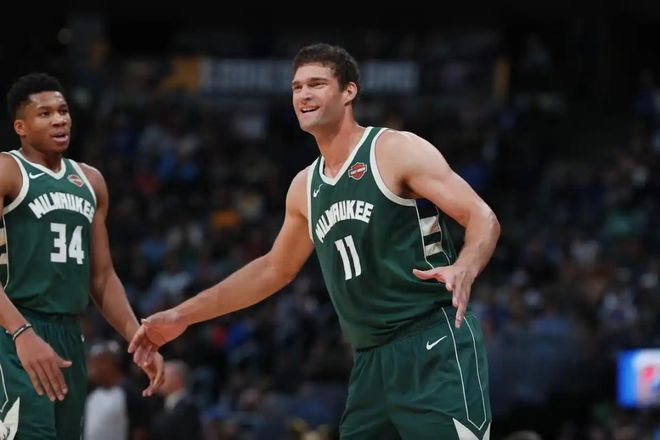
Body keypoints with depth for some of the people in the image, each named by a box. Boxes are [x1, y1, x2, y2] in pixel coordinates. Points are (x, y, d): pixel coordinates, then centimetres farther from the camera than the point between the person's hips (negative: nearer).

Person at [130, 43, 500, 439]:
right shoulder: (305, 187, 15)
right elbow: (275, 269, 29)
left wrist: (464, 269, -33)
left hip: (435, 347, -7)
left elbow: (483, 219, -11)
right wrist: (183, 315, 29)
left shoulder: (398, 151, -6)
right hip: (373, 360, 7)